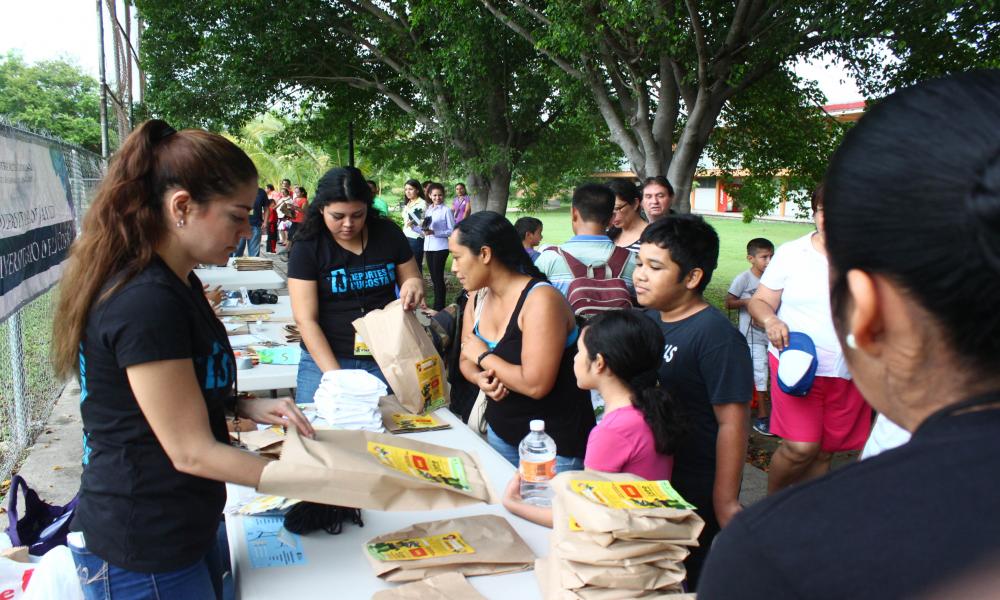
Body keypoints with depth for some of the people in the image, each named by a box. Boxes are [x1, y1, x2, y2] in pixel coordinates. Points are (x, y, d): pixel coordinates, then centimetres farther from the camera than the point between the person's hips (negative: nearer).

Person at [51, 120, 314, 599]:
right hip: (142, 557, -9)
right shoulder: (146, 302, -26)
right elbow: (192, 452, -24)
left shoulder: (176, 284, 4)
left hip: (187, 528, 9)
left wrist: (249, 406, -1)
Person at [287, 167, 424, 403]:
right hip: (325, 359, -2)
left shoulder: (388, 234, 0)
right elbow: (305, 320, -11)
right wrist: (335, 376, -20)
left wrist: (414, 285, -14)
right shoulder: (307, 247, -7)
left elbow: (412, 279, 12)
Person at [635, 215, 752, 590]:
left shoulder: (716, 337, -21)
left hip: (693, 493, -7)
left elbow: (732, 422, -21)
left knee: (683, 583, 10)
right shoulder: (646, 320, 3)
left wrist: (726, 501, -19)